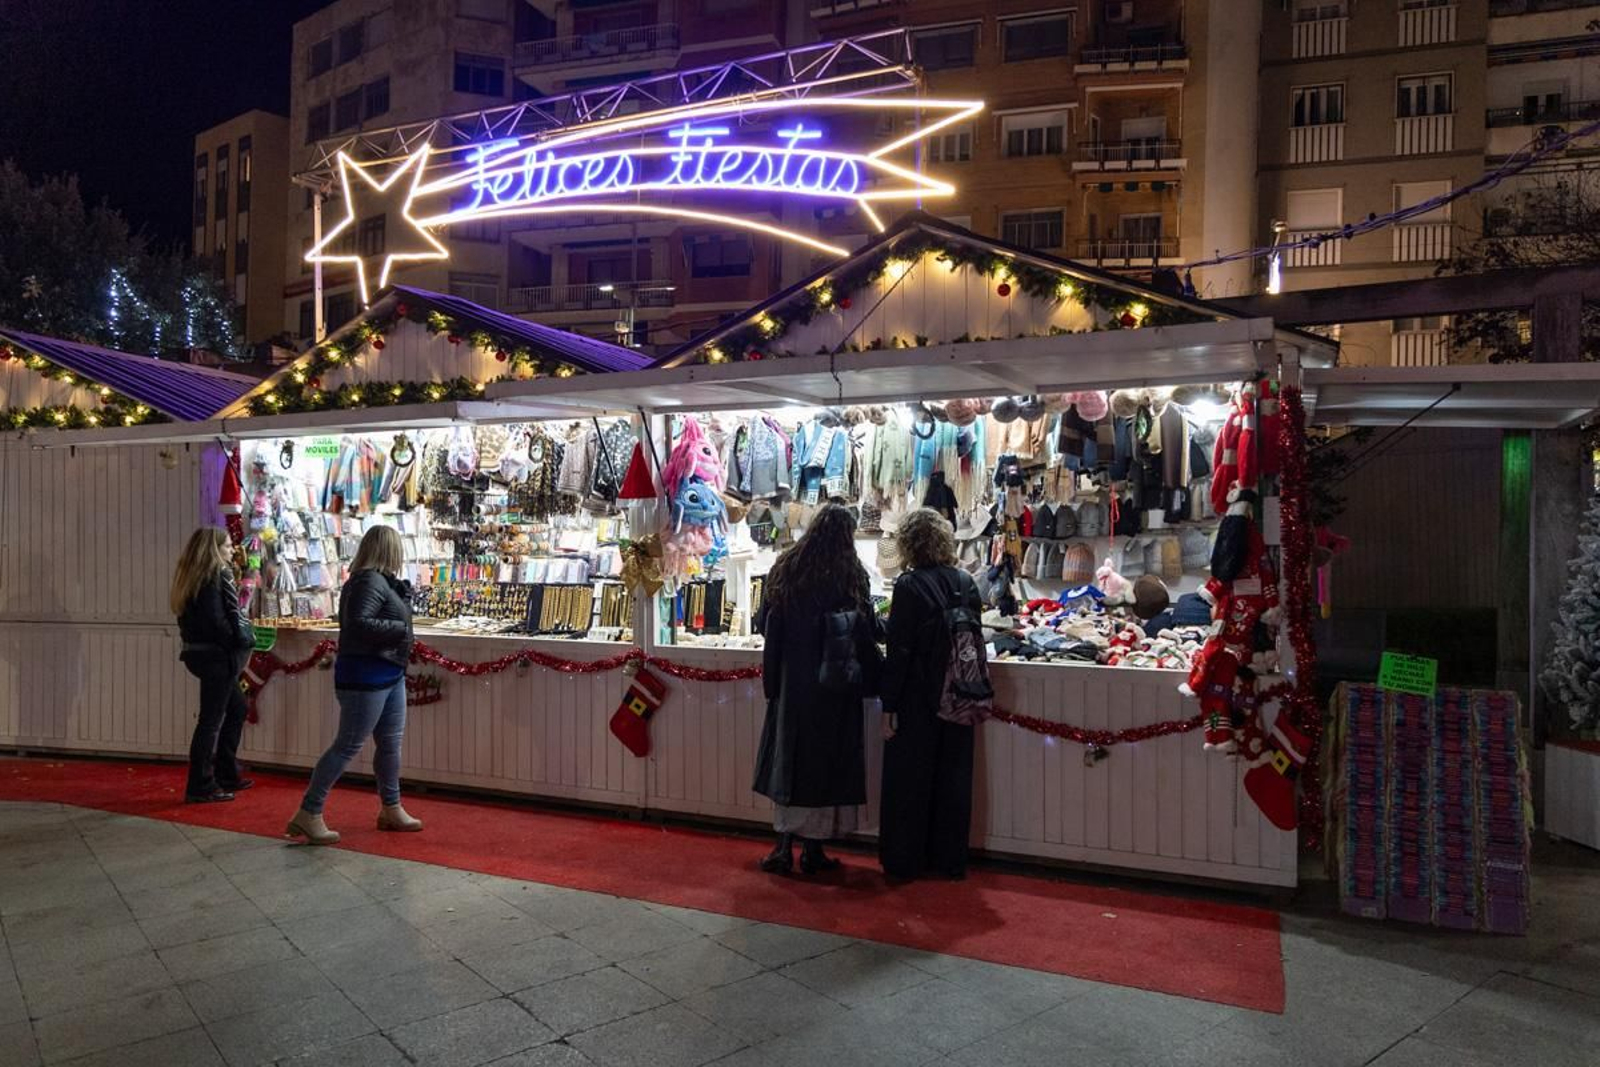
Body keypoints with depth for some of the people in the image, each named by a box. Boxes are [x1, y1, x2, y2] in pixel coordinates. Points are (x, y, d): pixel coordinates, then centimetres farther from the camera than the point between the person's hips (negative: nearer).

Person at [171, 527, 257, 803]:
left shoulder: (191, 576, 13)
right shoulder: (217, 575, -14)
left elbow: (192, 617, 11)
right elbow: (217, 620, -22)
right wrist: (243, 639, -9)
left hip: (199, 652, 9)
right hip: (217, 655, -9)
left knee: (236, 708, 19)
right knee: (211, 720, -2)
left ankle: (227, 775, 25)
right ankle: (200, 787, 4)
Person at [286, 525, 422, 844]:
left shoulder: (383, 581, 12)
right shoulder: (370, 582, -18)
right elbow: (358, 624, -28)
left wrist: (404, 594, 4)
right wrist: (400, 628, -19)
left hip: (390, 674, 10)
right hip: (366, 676, -10)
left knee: (390, 743, 16)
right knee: (348, 746, -5)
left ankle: (391, 810, 27)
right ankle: (308, 814, 2)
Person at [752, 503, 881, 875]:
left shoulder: (784, 568, 1)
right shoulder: (851, 574, -8)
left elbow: (766, 623, 5)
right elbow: (866, 631, -5)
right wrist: (868, 677, 10)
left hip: (791, 681, 3)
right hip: (832, 684, -3)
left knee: (789, 758, 11)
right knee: (825, 761, 7)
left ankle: (784, 847, 12)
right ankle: (812, 850, 15)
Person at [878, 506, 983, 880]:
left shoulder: (909, 585, -15)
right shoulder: (966, 582, 1)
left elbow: (899, 650, -15)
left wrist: (888, 706, -10)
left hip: (918, 701, -5)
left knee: (909, 780, 8)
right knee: (952, 777, 14)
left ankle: (905, 860, 18)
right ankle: (950, 859, 24)